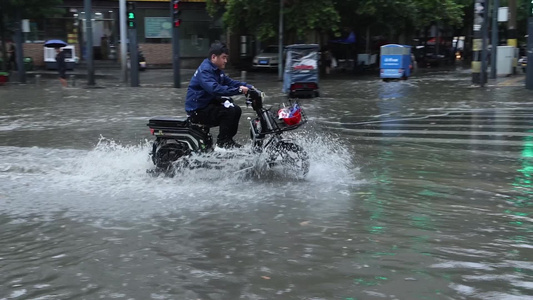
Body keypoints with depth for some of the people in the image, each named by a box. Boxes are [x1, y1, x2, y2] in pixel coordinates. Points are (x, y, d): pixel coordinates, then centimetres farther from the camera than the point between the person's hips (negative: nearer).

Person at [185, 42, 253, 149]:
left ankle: (228, 141, 10)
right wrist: (238, 90, -40)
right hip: (197, 110, -10)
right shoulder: (204, 70, -22)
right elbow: (215, 89, -37)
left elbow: (229, 82, 13)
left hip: (207, 103, 10)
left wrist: (248, 87, -2)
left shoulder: (216, 70, 13)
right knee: (229, 111, -24)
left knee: (236, 110, 4)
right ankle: (222, 142, -14)